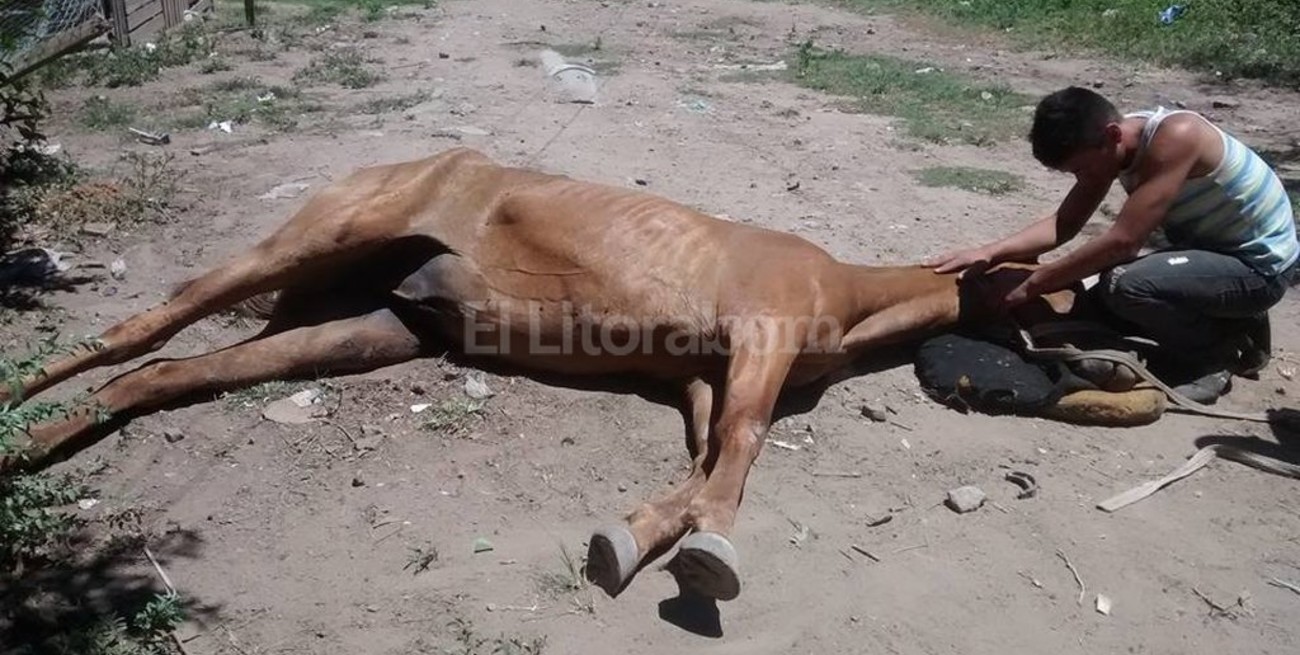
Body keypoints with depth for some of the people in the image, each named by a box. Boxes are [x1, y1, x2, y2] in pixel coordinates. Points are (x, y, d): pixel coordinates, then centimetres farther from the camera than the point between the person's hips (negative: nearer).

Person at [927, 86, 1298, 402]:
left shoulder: (1175, 136, -31)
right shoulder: (1111, 144, -5)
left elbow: (1122, 240, -34)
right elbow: (1063, 224, -2)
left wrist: (1032, 285, -28)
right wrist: (990, 252, -16)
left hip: (1258, 265, -9)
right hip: (1208, 251, 9)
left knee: (1124, 287, -31)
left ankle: (1221, 351, -5)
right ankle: (1220, 324, 13)